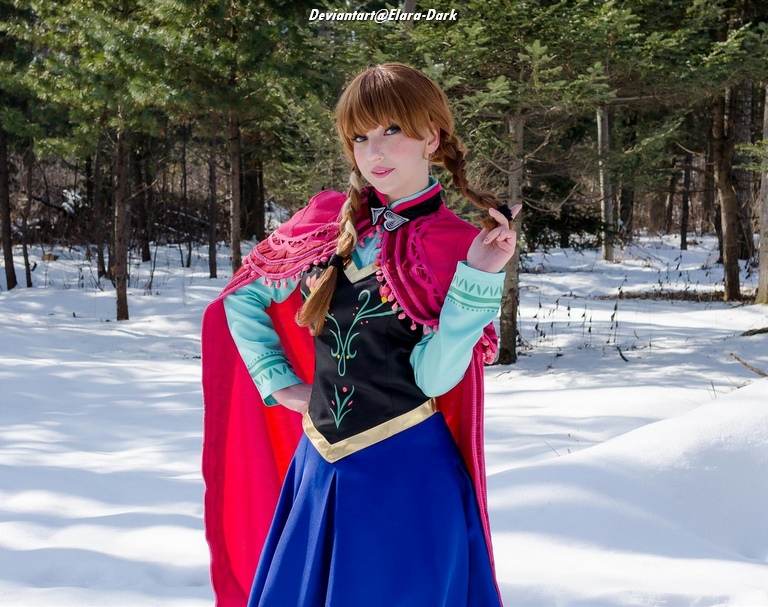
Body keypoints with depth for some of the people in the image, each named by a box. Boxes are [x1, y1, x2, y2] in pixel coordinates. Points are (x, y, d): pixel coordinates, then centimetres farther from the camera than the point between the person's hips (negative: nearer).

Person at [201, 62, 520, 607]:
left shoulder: (459, 248, -6)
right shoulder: (328, 222, 3)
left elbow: (435, 377, -15)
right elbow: (241, 299, 15)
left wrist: (479, 277, -23)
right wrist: (277, 384, 8)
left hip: (407, 476, -4)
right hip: (317, 469, 4)